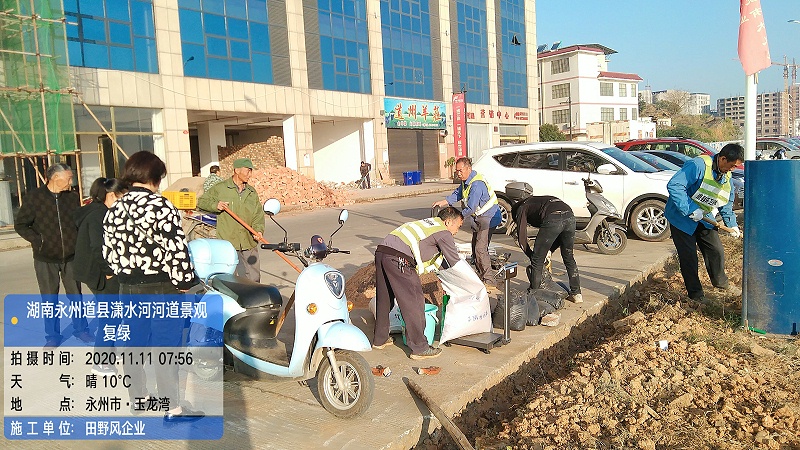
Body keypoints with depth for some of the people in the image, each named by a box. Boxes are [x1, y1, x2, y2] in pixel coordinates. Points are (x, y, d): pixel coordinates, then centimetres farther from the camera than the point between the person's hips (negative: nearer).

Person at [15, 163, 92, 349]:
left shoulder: (73, 197, 0)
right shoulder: (34, 197, -7)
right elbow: (20, 225, -2)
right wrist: (38, 240, -11)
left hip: (71, 257, 2)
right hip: (45, 259, -2)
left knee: (75, 295, 11)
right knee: (49, 299, 9)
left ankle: (81, 329, 26)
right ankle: (53, 336, 20)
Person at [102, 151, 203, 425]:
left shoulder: (114, 210, 6)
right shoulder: (161, 206, -15)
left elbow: (109, 251, 11)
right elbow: (176, 248, -19)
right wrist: (184, 282, -9)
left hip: (128, 288, 7)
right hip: (162, 289, -7)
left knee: (133, 345, 17)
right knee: (166, 348, 0)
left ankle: (137, 399, 34)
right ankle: (173, 410, 8)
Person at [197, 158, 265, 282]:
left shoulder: (252, 192, 14)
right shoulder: (220, 188, 2)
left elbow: (258, 215, 10)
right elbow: (201, 201, 9)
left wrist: (258, 230, -8)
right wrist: (215, 205, -9)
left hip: (249, 243, 4)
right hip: (226, 243, -4)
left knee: (254, 277, 8)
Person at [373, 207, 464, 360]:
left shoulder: (427, 223, 30)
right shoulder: (443, 233, 4)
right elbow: (455, 263, 7)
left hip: (381, 251, 9)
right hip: (399, 258, -9)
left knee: (384, 299, 21)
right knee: (413, 303, 0)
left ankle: (380, 339, 35)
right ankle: (419, 348, 6)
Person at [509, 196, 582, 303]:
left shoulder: (521, 209, 25)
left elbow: (522, 239, 15)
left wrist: (532, 257, 28)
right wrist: (550, 250, 35)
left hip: (552, 219, -6)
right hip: (570, 216, 6)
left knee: (537, 260, 10)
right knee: (569, 257, 23)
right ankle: (576, 294, 29)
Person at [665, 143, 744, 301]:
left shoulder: (727, 176, 4)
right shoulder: (698, 165, -25)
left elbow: (726, 203, 17)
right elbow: (674, 185, -34)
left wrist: (732, 224, 7)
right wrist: (691, 210, -33)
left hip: (705, 220, 8)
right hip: (682, 218, -7)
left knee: (717, 251, 11)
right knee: (689, 257, -4)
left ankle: (721, 282, 36)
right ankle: (696, 294, 10)